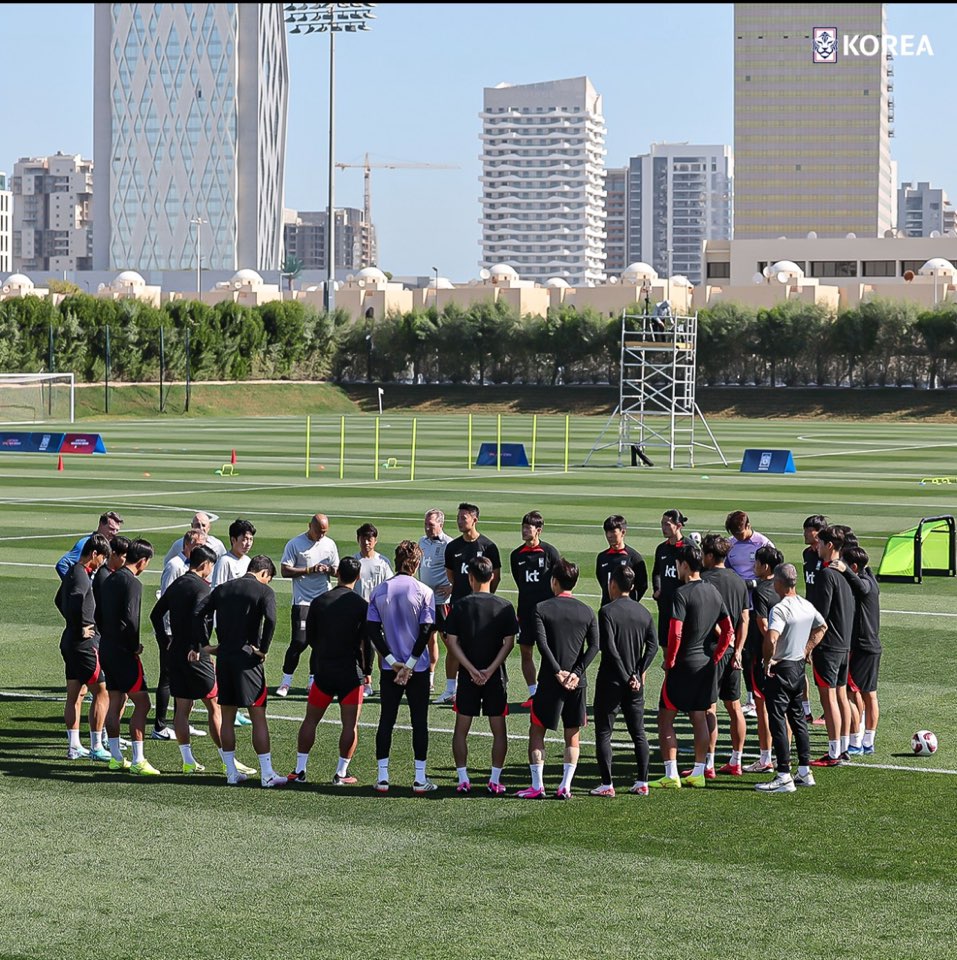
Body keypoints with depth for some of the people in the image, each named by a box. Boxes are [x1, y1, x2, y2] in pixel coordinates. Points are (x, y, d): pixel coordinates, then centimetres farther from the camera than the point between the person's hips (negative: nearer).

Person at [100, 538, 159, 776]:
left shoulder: (110, 580, 13)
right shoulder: (132, 583, -15)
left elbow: (100, 614, 16)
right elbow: (130, 618, -22)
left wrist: (108, 636, 16)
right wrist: (135, 646, -9)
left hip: (107, 647, 9)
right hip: (124, 652, -9)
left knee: (115, 702, 14)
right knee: (141, 703, -7)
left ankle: (116, 757, 18)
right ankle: (138, 761, -11)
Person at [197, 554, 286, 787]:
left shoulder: (222, 589, 12)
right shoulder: (264, 591, -3)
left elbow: (199, 614, 5)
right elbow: (270, 620, -20)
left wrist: (206, 645, 9)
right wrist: (263, 649, -9)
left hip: (223, 657, 5)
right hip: (247, 658, -5)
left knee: (227, 716, 12)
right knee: (258, 716, -1)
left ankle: (231, 772, 15)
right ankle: (267, 774, -2)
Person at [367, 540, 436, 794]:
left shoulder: (379, 591, 1)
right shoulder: (424, 592, -8)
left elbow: (372, 629, -3)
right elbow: (426, 631, -12)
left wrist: (393, 661, -5)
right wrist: (409, 665, -9)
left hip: (390, 668, 2)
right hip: (418, 668, -2)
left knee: (386, 720, 10)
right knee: (419, 721, 5)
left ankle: (382, 777, 9)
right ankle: (420, 779, 5)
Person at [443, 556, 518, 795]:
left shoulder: (460, 606, -3)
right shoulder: (504, 607, -2)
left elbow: (451, 641, -7)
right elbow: (509, 642, -7)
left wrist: (471, 669, -10)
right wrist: (491, 669, -10)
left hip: (468, 676, 0)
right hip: (496, 676, 0)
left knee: (461, 728, 9)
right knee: (498, 729, 8)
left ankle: (462, 779, 6)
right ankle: (495, 780, 6)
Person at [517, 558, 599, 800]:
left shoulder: (542, 609, -3)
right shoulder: (587, 612, 5)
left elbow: (542, 643, -15)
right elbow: (594, 646, -5)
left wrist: (558, 672, -15)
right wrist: (576, 673, -9)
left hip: (550, 680, -2)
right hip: (577, 683, 2)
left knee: (537, 730, 9)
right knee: (572, 735, 12)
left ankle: (537, 785, 5)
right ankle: (565, 787, 6)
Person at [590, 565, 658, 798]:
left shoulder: (607, 611, -11)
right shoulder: (643, 612, 6)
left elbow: (609, 648, -18)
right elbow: (653, 645, -2)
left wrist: (627, 677, -13)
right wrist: (639, 672, -3)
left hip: (611, 681, -5)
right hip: (635, 683, 5)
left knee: (603, 733, 3)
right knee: (638, 733, 13)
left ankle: (607, 784, -1)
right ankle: (642, 782, 12)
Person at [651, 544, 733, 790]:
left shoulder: (682, 593, -15)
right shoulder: (713, 592, 8)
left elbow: (675, 633, -21)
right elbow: (728, 630, 11)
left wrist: (668, 661, -10)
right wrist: (715, 657, 15)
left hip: (684, 664, -7)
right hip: (706, 664, 7)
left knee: (665, 718, 0)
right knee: (700, 717, 14)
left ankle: (671, 775, -5)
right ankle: (698, 773, 16)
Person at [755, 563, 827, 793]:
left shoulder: (780, 609, -20)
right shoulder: (807, 606, 6)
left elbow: (771, 638, -35)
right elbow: (822, 627, 24)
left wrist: (767, 660, -19)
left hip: (780, 669, -8)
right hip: (799, 666, 8)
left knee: (777, 721, -4)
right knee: (797, 718, 17)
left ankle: (784, 777, -5)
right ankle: (805, 772, 21)